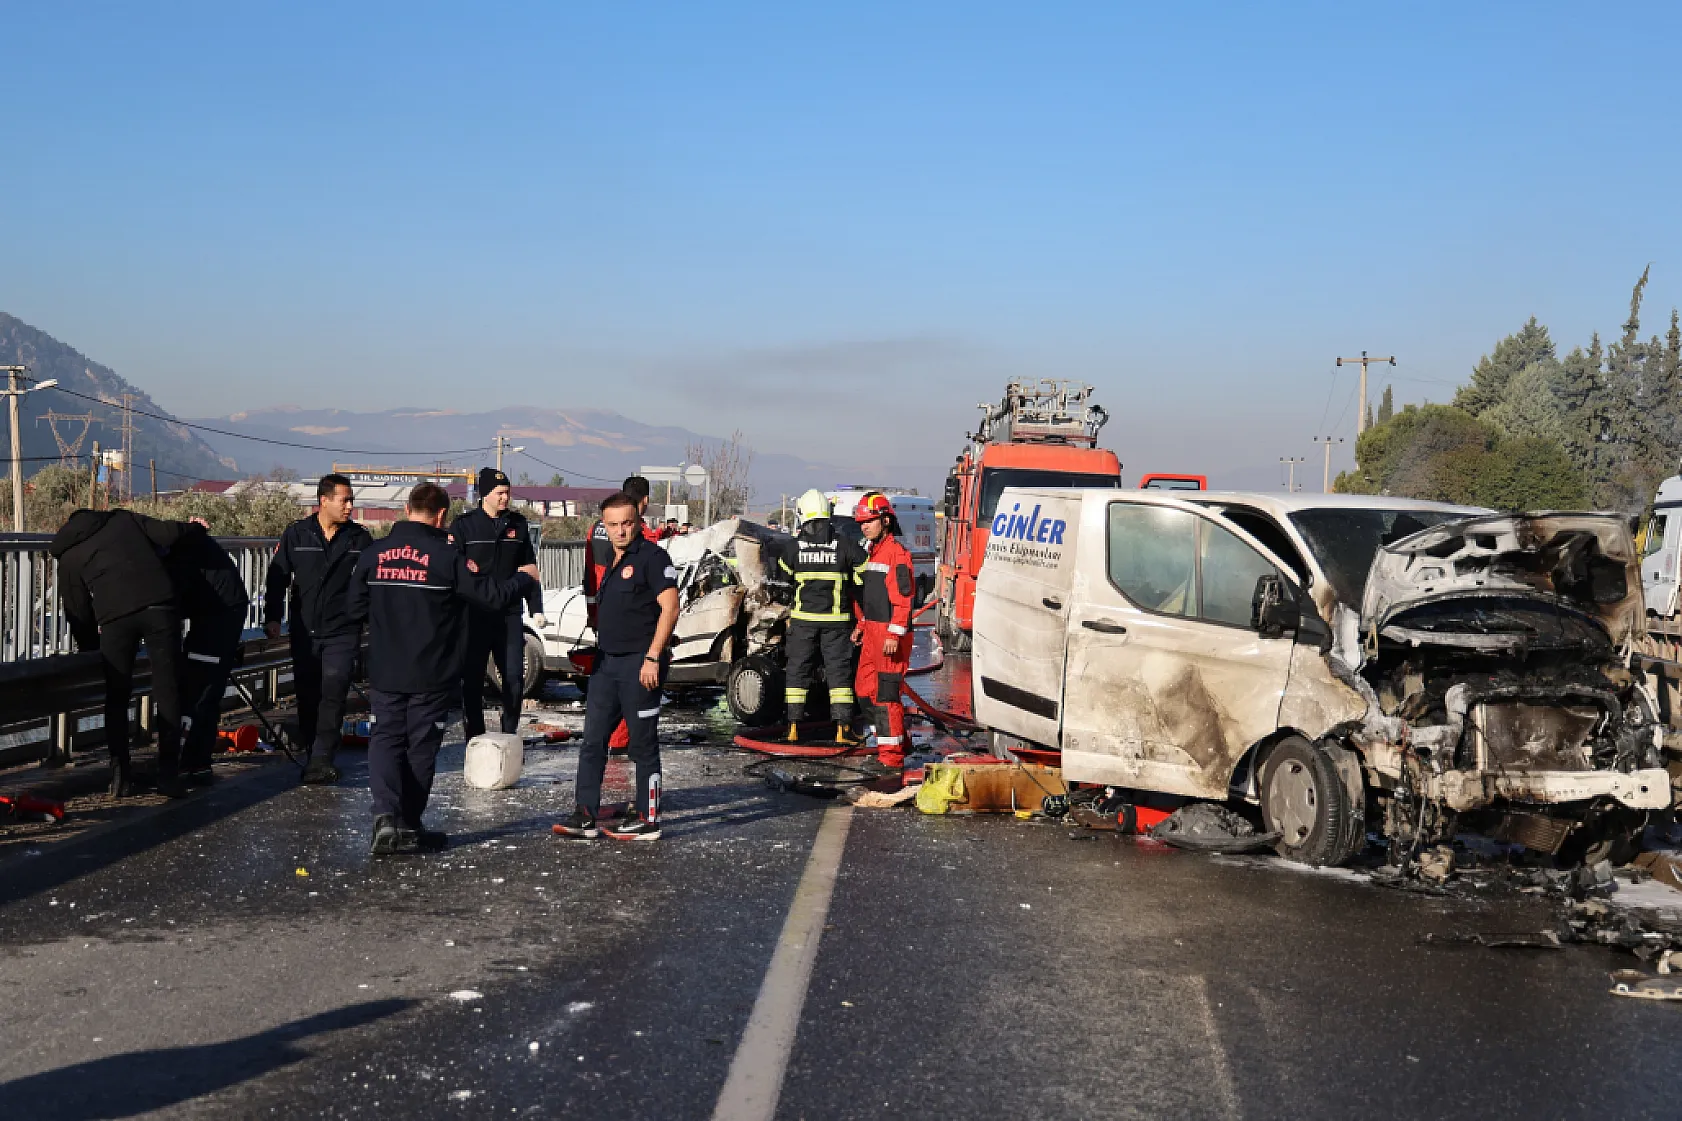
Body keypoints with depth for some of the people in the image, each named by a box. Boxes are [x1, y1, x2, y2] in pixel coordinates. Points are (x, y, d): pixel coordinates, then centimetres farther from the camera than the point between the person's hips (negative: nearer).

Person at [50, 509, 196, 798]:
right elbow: (168, 533, 8)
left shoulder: (68, 557, 22)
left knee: (116, 697, 14)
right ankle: (169, 774, 3)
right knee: (167, 691, 5)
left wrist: (89, 648, 34)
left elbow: (78, 612, 21)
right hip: (160, 606, 0)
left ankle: (121, 774, 11)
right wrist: (190, 527, 28)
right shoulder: (123, 519, 24)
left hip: (115, 617, 0)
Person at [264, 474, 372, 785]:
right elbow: (277, 577, 6)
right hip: (304, 630, 1)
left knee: (333, 692, -12)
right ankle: (313, 754, 20)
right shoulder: (296, 534, 2)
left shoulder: (360, 538, 3)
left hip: (343, 631, -1)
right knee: (307, 695, 8)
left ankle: (321, 759, -10)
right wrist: (272, 616, 0)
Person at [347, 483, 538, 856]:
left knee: (385, 738, 10)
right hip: (432, 676, -2)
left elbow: (353, 608, 5)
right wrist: (525, 577, 10)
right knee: (421, 746, 10)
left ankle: (385, 813, -11)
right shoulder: (447, 557, -13)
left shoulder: (372, 555, -1)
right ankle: (409, 826, 18)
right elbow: (494, 597, -9)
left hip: (385, 674, 3)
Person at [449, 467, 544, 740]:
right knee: (472, 679, 2)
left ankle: (509, 734, 17)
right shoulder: (464, 525, -2)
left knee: (514, 677, 2)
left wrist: (536, 607, 11)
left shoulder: (518, 523, 9)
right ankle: (474, 740, 9)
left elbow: (530, 568, 15)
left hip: (510, 614, 3)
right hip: (474, 615, -3)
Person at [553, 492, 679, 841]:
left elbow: (670, 608, -17)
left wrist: (652, 658, -21)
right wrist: (600, 652, 20)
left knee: (643, 745, 1)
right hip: (607, 662, 9)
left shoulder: (652, 556, -11)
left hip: (640, 664, -9)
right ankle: (585, 815, 14)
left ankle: (647, 820, 10)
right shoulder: (613, 561, 15)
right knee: (592, 741, 8)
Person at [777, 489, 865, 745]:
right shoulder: (844, 545, -2)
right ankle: (842, 730, -1)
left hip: (803, 618, 0)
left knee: (798, 671, 9)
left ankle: (793, 729, 8)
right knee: (839, 671, 3)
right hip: (836, 619, 0)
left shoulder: (793, 546, -1)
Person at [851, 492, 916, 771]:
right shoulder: (871, 552, 18)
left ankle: (891, 755, -5)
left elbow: (903, 597, -18)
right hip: (872, 632, 10)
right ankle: (897, 739, 25)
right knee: (866, 691, 14)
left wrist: (894, 635, -22)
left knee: (885, 693, -9)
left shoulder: (896, 552, -12)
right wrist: (861, 625, 24)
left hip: (891, 633, -10)